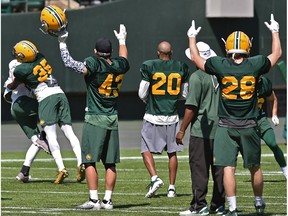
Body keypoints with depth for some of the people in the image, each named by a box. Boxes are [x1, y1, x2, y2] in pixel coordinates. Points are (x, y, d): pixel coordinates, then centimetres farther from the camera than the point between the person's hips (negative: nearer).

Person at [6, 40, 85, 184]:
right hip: (60, 93, 6)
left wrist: (7, 87, 38)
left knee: (50, 135, -9)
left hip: (46, 97, -6)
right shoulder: (41, 58, 11)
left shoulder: (21, 70, -6)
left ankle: (61, 168, -22)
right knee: (68, 132, 2)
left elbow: (13, 86, 14)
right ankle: (80, 163, -13)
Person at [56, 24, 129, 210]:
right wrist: (122, 40, 47)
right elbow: (124, 59, 28)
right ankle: (107, 200, 9)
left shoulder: (94, 64, -13)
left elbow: (70, 63, -17)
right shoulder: (118, 66, 4)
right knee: (110, 163, 8)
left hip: (95, 119, -6)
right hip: (113, 119, 6)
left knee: (90, 161, -4)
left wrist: (62, 42, -6)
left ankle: (94, 200, -10)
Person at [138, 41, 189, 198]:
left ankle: (155, 178, -14)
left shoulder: (149, 67, -7)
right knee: (172, 152, 11)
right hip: (172, 117, 3)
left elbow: (142, 94, -4)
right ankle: (172, 187, 12)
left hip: (153, 116, -3)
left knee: (146, 150, 6)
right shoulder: (181, 68, 3)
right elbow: (184, 94, 10)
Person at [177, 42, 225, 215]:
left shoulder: (197, 77, -12)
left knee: (199, 168, -3)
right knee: (219, 168, 10)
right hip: (221, 129, 7)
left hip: (201, 131, -7)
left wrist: (182, 130, -6)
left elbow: (191, 107, -13)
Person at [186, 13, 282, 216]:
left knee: (228, 167, -2)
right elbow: (277, 53, 14)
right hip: (249, 125, 1)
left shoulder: (220, 66, -8)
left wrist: (192, 37, 26)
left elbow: (196, 58, 10)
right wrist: (275, 32, 29)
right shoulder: (255, 65, -6)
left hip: (226, 126, -1)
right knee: (255, 167, 15)